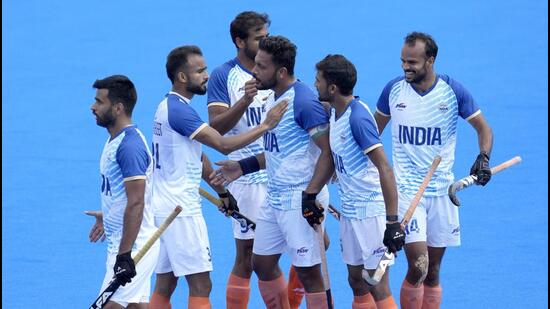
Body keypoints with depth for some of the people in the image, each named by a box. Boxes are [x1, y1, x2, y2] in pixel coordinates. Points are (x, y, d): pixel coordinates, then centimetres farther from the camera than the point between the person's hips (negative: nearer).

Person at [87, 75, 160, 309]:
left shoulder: (129, 146, -21)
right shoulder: (116, 140, 11)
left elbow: (136, 203, -27)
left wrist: (125, 255, -30)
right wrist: (106, 217, 43)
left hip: (132, 245, -10)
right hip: (120, 243, 10)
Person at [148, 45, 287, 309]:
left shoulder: (170, 106, 14)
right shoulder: (178, 109, -18)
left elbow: (197, 156, 21)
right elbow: (224, 145, -22)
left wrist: (221, 192, 21)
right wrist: (265, 126, -17)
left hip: (166, 207, 10)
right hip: (181, 209, -10)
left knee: (165, 284, 10)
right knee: (200, 286, -8)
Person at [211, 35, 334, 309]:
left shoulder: (303, 103, -18)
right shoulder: (272, 99, 12)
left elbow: (329, 153, -22)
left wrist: (310, 196, -25)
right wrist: (243, 167, 16)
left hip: (300, 202, -10)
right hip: (274, 200, 10)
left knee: (308, 271, -4)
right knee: (262, 263, 16)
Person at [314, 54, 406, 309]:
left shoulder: (358, 117, -20)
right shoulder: (335, 112, 7)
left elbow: (385, 170, -23)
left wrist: (392, 221, -26)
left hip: (371, 213, -9)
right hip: (349, 211, 9)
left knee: (378, 288, -6)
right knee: (357, 282, 12)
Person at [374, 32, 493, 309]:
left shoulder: (453, 91, -5)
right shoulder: (394, 89, -1)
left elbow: (483, 129, 4)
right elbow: (375, 128, 16)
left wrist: (483, 158, -14)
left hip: (442, 191, 1)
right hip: (406, 190, -1)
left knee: (433, 273, 8)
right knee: (418, 267, -16)